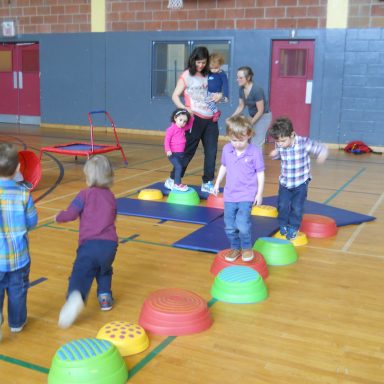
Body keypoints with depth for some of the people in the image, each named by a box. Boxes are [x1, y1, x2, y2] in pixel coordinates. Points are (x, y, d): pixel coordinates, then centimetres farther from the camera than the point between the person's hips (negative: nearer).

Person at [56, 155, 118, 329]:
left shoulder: (85, 194, 5)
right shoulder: (111, 196, 19)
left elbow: (70, 214, -2)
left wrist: (59, 217, 19)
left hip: (89, 244, -4)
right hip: (109, 244, 4)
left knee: (80, 275, -10)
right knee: (104, 271, 32)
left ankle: (76, 297, -39)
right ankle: (105, 297, 22)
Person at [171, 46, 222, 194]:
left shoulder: (208, 75, 11)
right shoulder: (186, 75, -1)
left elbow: (215, 92, 21)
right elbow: (175, 96, -4)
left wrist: (219, 95, -4)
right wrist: (184, 108, -21)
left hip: (210, 118, 5)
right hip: (195, 118, -5)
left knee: (211, 151, 3)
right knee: (188, 150, 1)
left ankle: (207, 183, 13)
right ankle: (173, 180, 14)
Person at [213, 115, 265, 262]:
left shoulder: (255, 152, -12)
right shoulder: (227, 149, -1)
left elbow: (260, 173, -6)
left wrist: (259, 193, -5)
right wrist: (217, 183, 19)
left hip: (246, 196, -4)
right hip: (229, 195, 5)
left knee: (242, 223, -17)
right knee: (229, 226, 9)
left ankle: (247, 247, 9)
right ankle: (235, 248, 31)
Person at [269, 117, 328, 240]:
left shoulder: (303, 143, -23)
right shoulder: (279, 145, -10)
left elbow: (319, 148, -23)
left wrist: (322, 153, -47)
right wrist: (275, 154, -13)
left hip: (301, 183, -3)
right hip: (284, 182, 3)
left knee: (297, 207, 0)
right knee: (282, 205, 3)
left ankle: (293, 228, 22)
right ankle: (283, 225, 27)